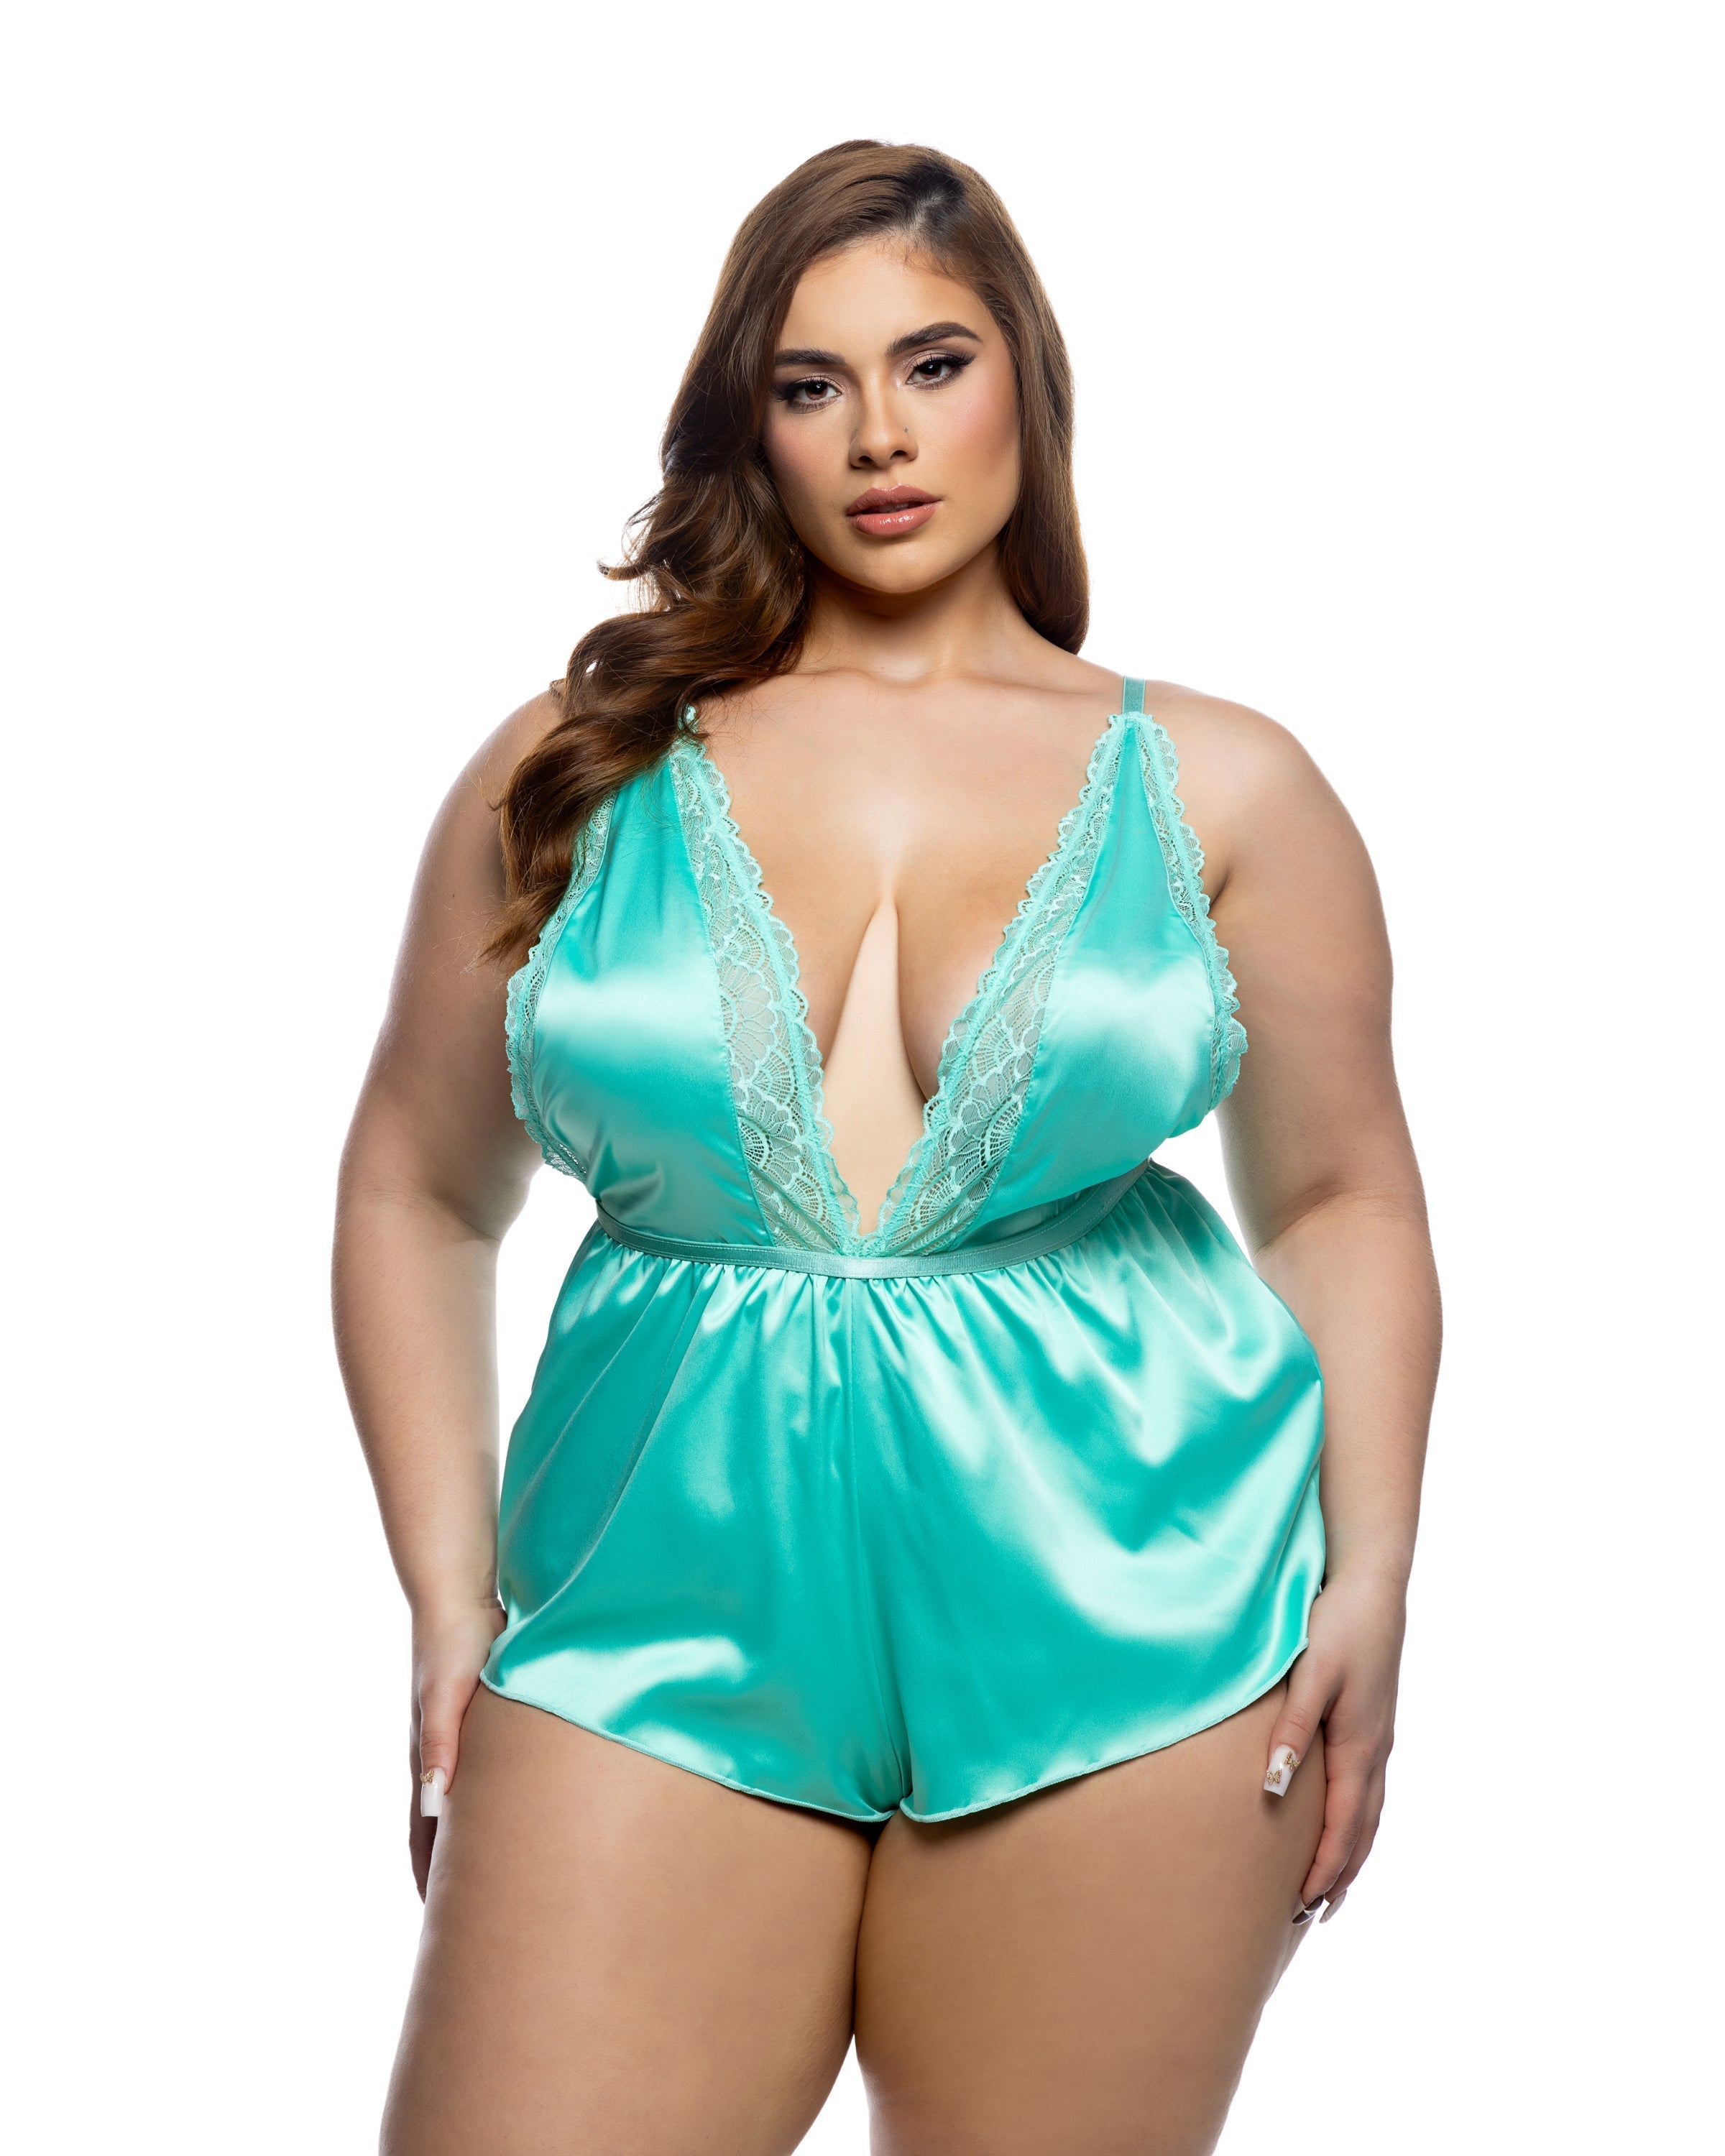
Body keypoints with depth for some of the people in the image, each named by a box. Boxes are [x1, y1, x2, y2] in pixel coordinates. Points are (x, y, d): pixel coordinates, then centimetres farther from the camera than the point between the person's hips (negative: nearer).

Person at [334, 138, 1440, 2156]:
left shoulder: (1220, 788, 8)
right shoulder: (574, 771, 8)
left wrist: (1368, 1581, 0)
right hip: (672, 1613, 1)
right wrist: (448, 1602, 3)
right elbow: (415, 1193, 11)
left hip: (1126, 1612, 0)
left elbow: (1341, 1201, 11)